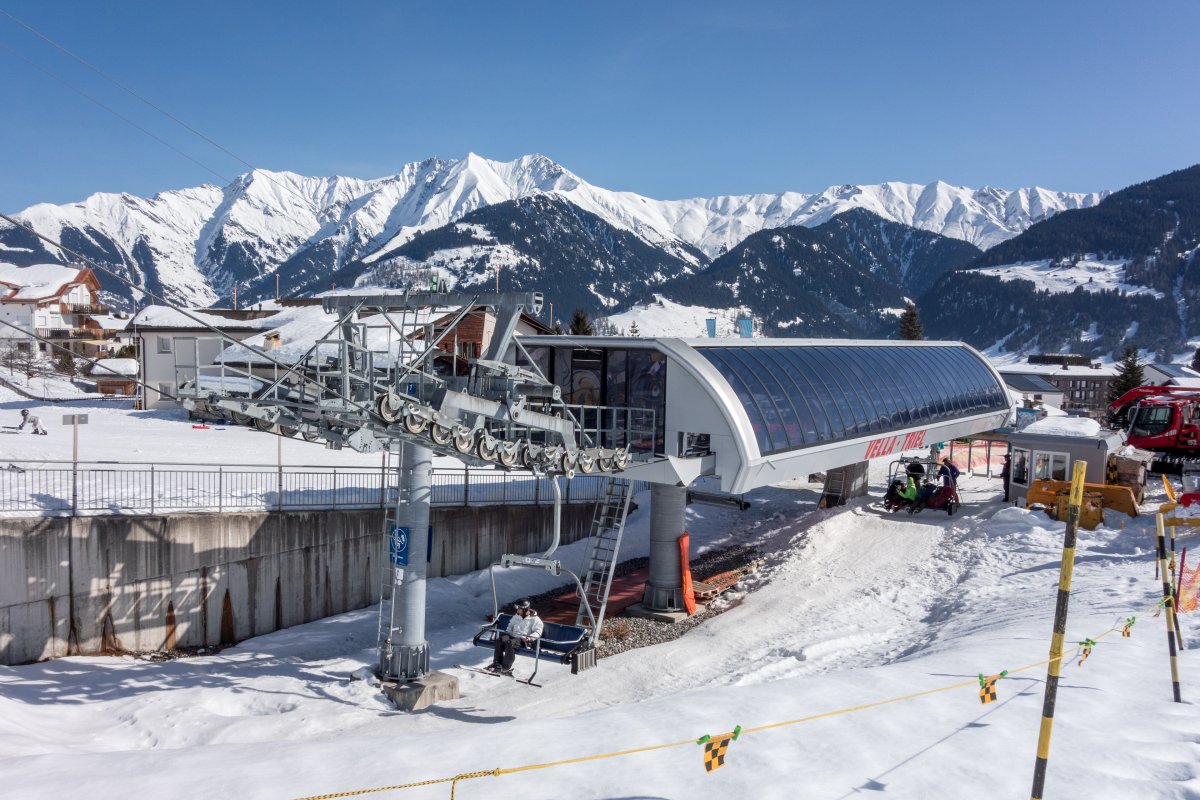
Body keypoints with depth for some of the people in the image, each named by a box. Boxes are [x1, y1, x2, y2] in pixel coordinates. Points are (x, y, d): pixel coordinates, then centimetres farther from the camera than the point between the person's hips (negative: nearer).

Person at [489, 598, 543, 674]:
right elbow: (510, 625, 32)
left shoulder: (534, 619, -2)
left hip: (524, 640, -6)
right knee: (499, 640, -23)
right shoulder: (516, 616, 19)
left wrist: (529, 638, -24)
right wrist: (507, 633, 12)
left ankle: (506, 667, -32)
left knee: (510, 643, -36)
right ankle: (497, 663, -18)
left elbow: (538, 632, -8)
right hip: (513, 637, 6)